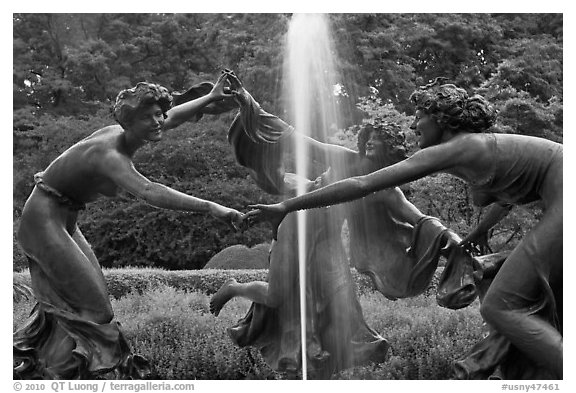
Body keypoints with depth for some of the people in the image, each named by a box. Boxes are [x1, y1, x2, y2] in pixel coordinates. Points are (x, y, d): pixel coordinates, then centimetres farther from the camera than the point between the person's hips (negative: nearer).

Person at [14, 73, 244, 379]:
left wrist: (211, 98, 8)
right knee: (90, 306, -6)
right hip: (45, 219, -9)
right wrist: (210, 208, -54)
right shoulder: (110, 155, -31)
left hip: (62, 219, 9)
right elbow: (148, 192, -48)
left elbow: (172, 118, 11)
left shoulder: (121, 133, -5)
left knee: (63, 300, 18)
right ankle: (54, 376, 4)